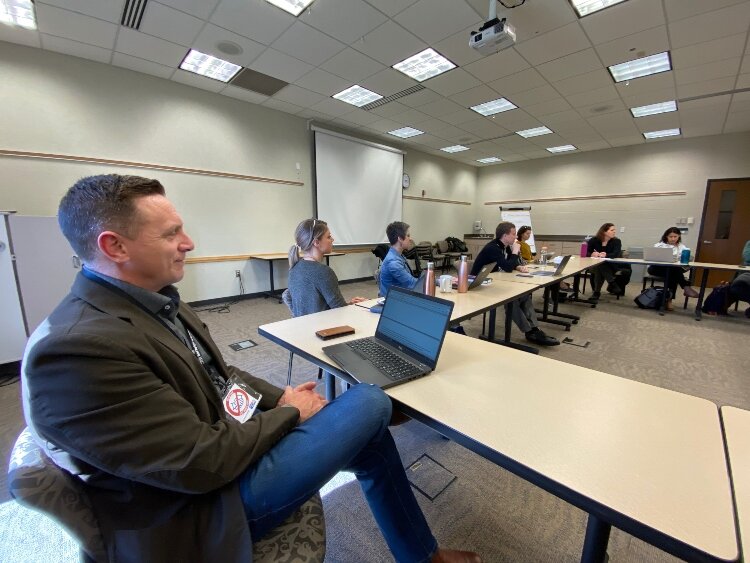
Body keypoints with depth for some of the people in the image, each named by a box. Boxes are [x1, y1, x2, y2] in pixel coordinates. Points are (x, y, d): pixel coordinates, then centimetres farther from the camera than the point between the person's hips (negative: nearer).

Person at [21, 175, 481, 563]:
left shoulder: (155, 302, 3)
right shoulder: (76, 349, -27)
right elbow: (202, 462, -27)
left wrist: (279, 397, -2)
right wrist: (289, 412, -13)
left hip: (233, 438, 9)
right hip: (212, 499, -8)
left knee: (369, 432, 10)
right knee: (371, 404, -13)